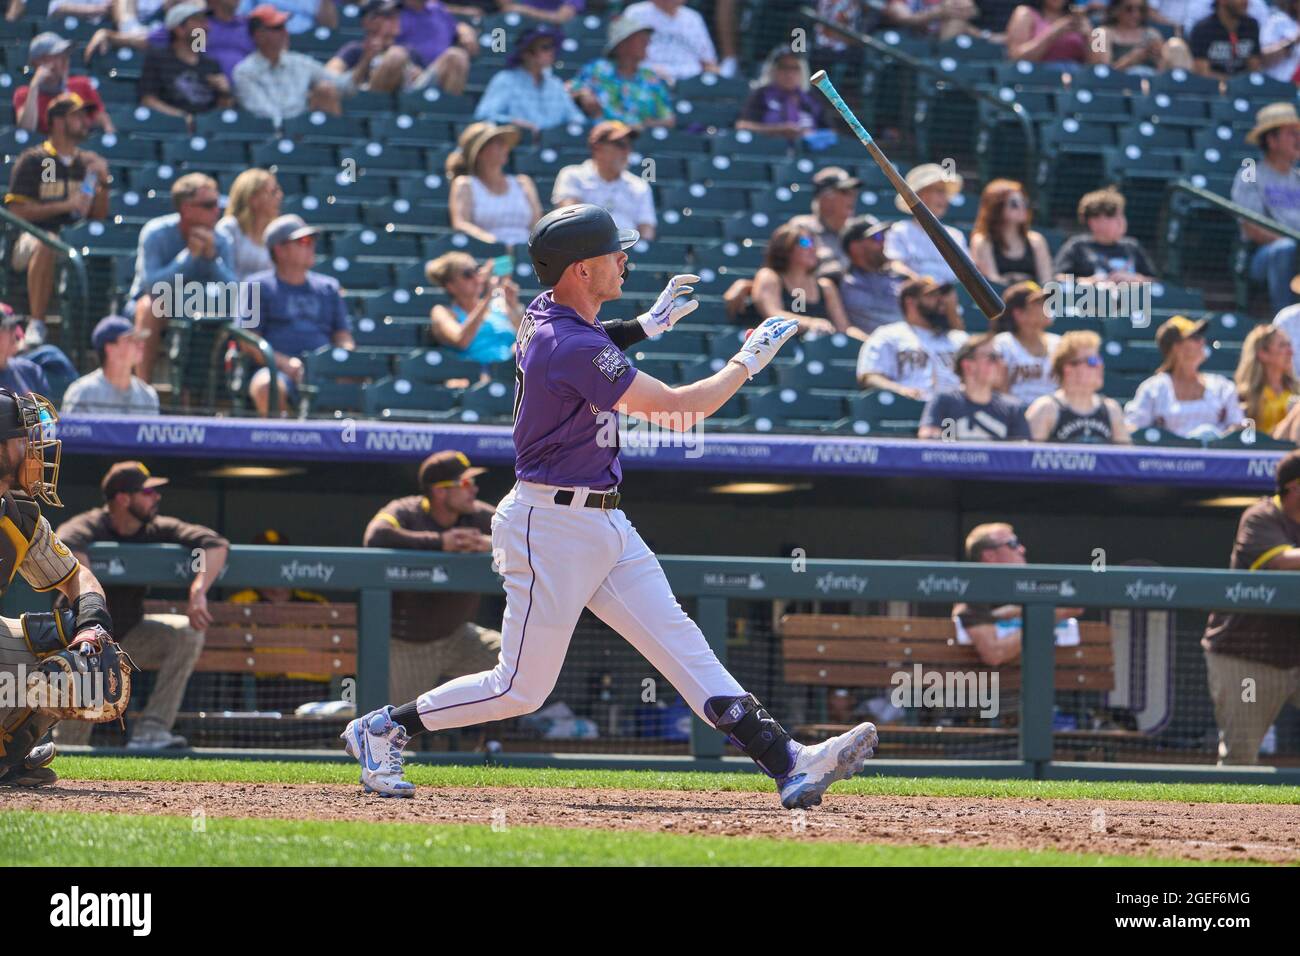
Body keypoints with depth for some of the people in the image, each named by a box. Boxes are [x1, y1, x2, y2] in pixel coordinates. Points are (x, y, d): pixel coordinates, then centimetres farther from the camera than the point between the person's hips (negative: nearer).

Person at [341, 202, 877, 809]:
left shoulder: (546, 313, 6)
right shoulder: (572, 348, -23)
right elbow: (679, 409, -21)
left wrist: (645, 326, 21)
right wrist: (749, 360, -9)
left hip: (605, 525, 10)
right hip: (551, 527, -10)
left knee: (679, 643, -1)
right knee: (522, 687, -1)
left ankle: (786, 763, -9)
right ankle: (383, 728, 15)